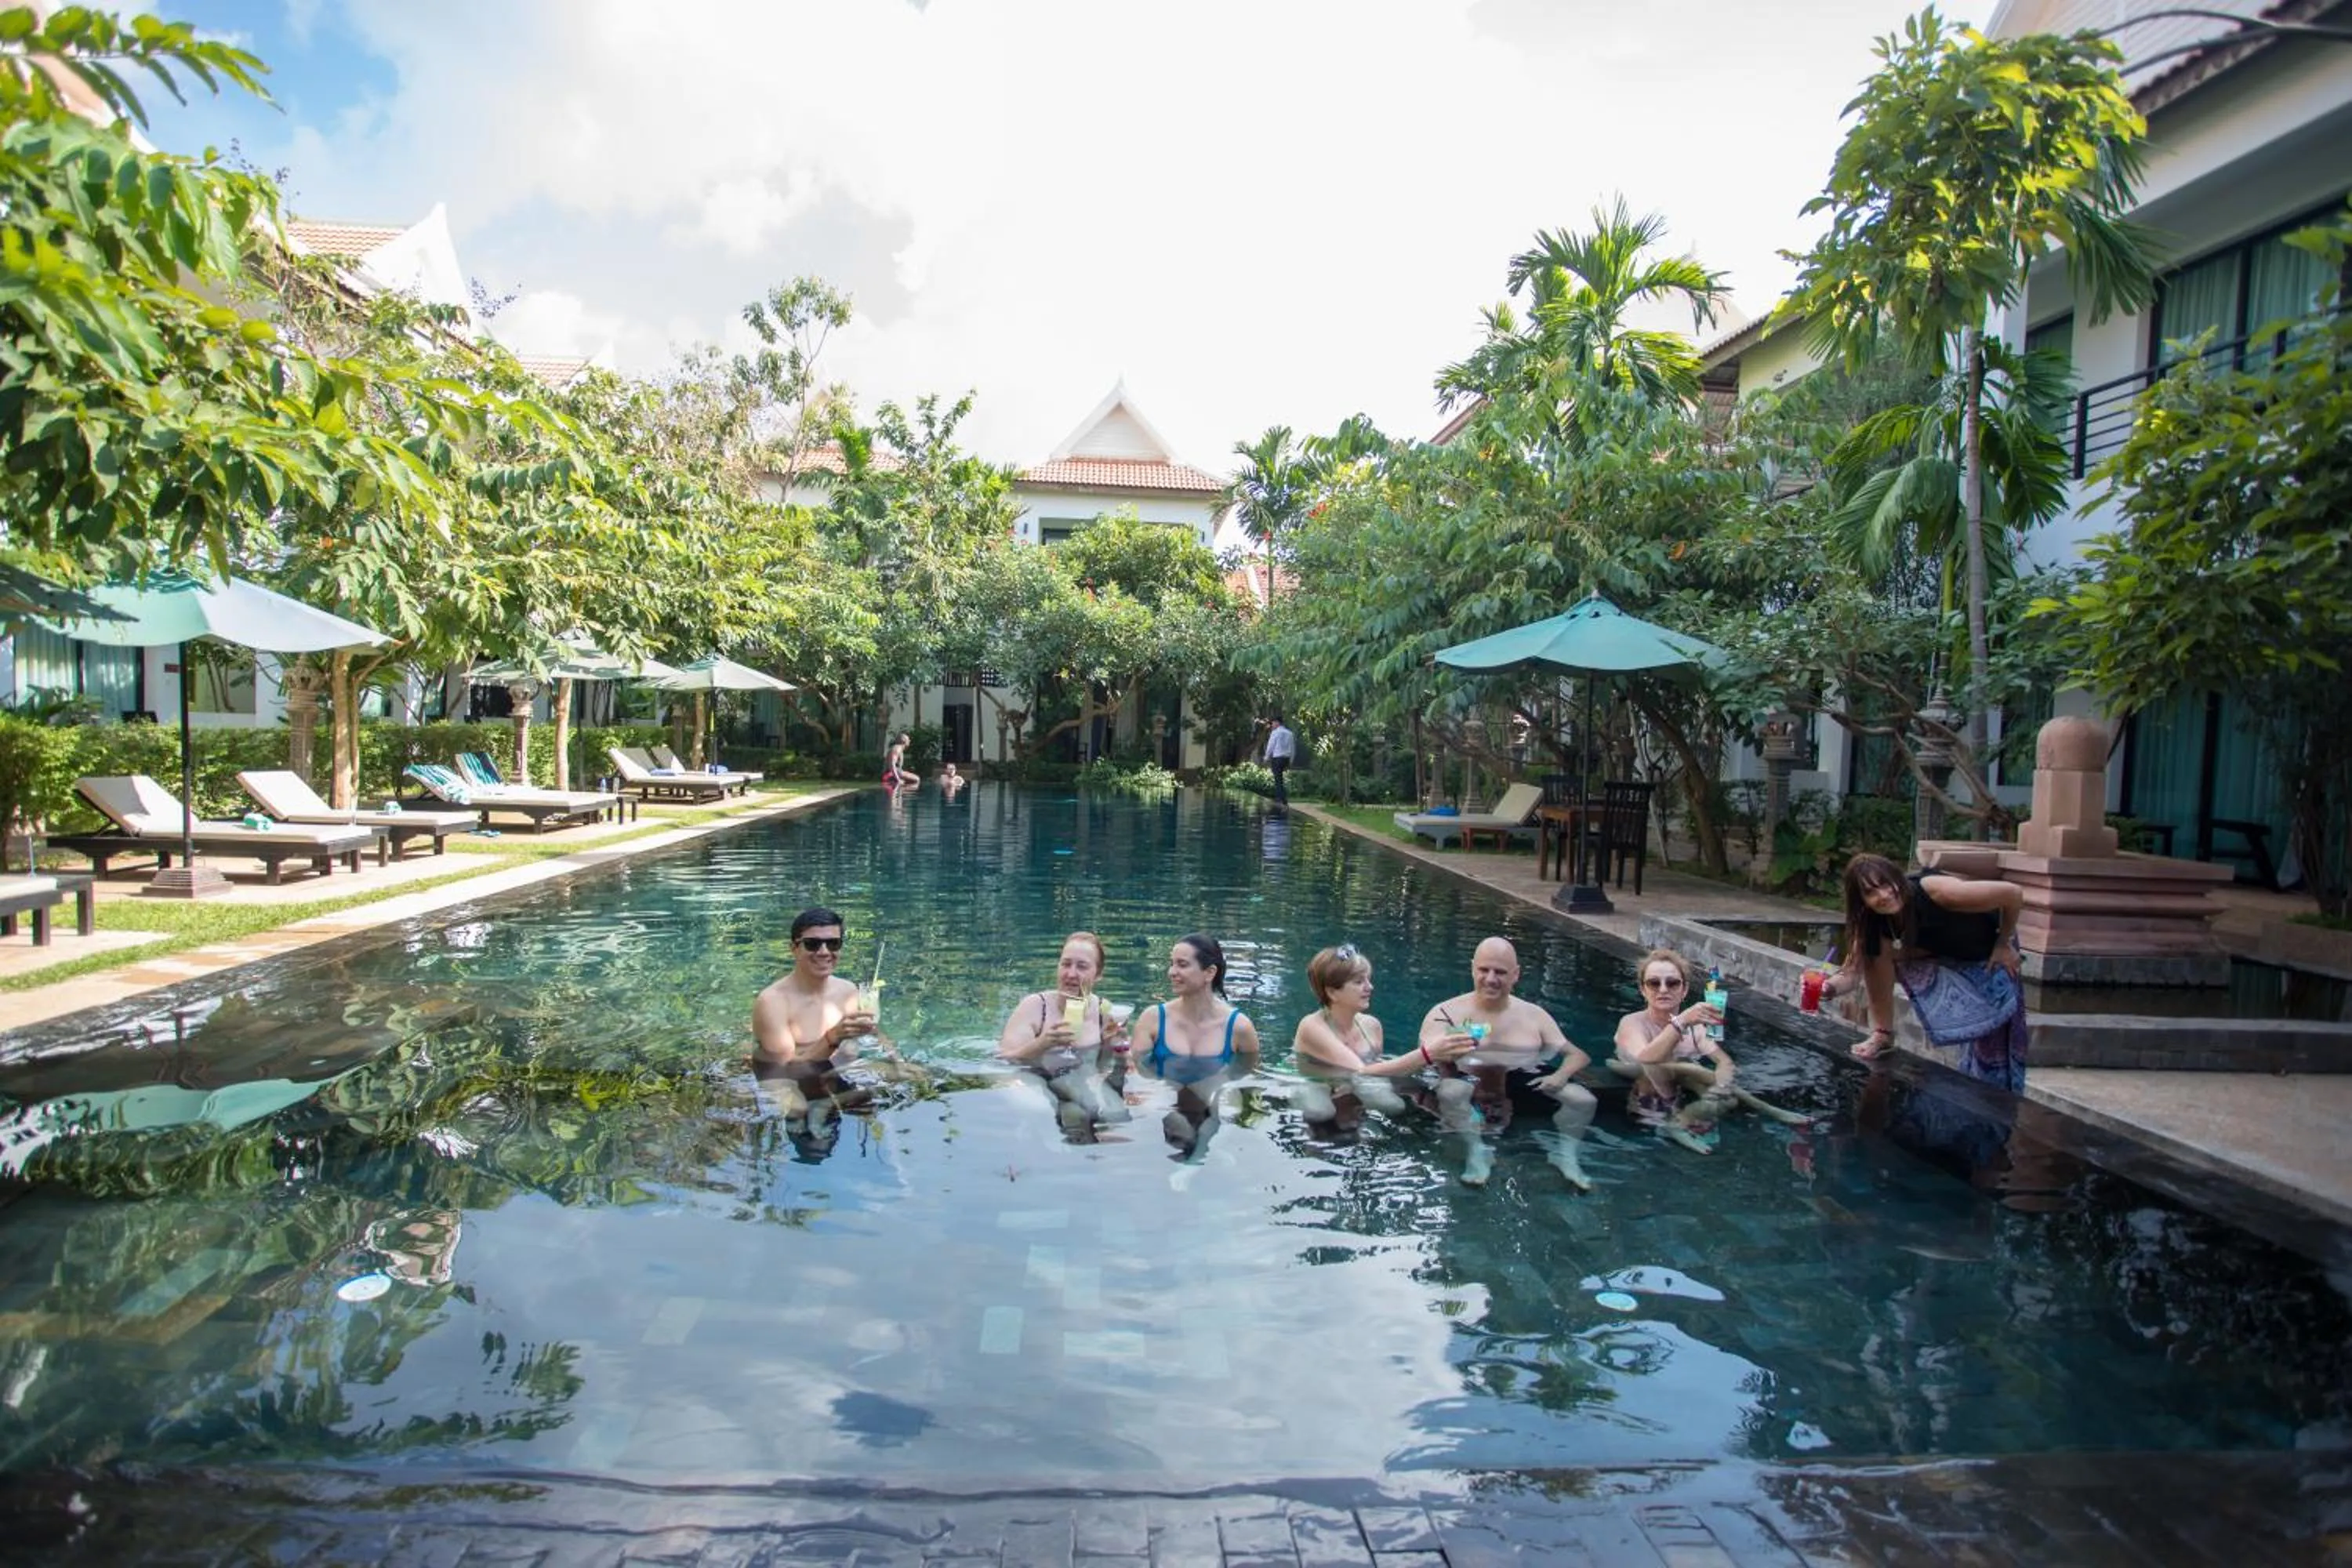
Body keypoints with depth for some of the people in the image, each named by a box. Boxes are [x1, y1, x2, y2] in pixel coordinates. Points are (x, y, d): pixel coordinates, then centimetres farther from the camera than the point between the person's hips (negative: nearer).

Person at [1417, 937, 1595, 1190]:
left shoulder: (1534, 1015, 10)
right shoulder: (1447, 1013, -2)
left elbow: (1579, 1056, 11)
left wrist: (1561, 1075, -10)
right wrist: (1440, 1052, -37)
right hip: (1471, 1102, -2)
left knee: (1584, 1100, -17)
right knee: (1450, 1091, -36)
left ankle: (1566, 1154, 5)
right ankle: (1476, 1152, -16)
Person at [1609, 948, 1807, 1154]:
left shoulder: (1694, 1026, 5)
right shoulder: (1632, 1023, -13)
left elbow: (1726, 1063, -7)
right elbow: (1644, 1062, -34)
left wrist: (1720, 1087, -28)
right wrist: (1681, 1022, -44)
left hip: (1685, 1107, 5)